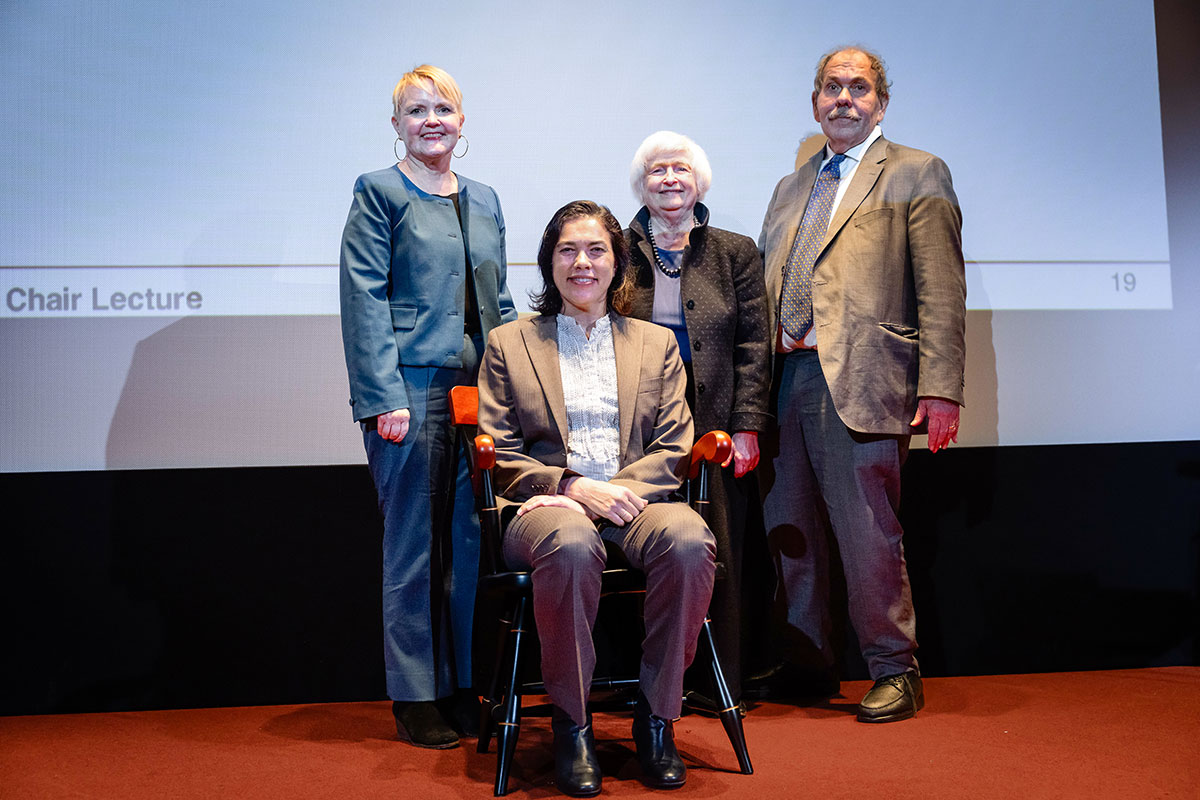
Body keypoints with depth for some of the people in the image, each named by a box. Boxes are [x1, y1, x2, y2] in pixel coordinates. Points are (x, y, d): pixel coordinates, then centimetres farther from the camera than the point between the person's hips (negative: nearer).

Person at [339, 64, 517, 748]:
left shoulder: (484, 200, 18)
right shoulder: (379, 193, 1)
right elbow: (365, 301, -6)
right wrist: (385, 398, -15)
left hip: (480, 391, 5)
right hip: (412, 389, -5)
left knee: (470, 540, 8)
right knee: (415, 545, 1)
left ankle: (465, 686, 20)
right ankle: (417, 698, 12)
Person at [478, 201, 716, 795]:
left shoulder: (657, 344, 21)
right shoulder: (507, 344, 15)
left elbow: (674, 447, 11)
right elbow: (500, 456, 7)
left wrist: (624, 488, -10)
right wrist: (572, 486, -11)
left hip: (636, 500, 2)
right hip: (546, 505, -2)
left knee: (689, 540, -34)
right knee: (572, 544, -39)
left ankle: (656, 715, -17)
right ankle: (571, 723, -20)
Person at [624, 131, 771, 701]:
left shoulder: (736, 254, 11)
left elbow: (753, 348, 6)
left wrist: (746, 428, -3)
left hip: (712, 431, 0)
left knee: (716, 562, 2)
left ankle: (720, 686, 13)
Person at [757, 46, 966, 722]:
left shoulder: (916, 174, 6)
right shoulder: (791, 189, 24)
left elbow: (941, 291, -4)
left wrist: (940, 387, -13)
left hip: (859, 383, -6)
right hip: (785, 380, 6)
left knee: (869, 535, -6)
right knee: (790, 533, 10)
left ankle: (896, 671, 8)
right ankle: (808, 662, 23)